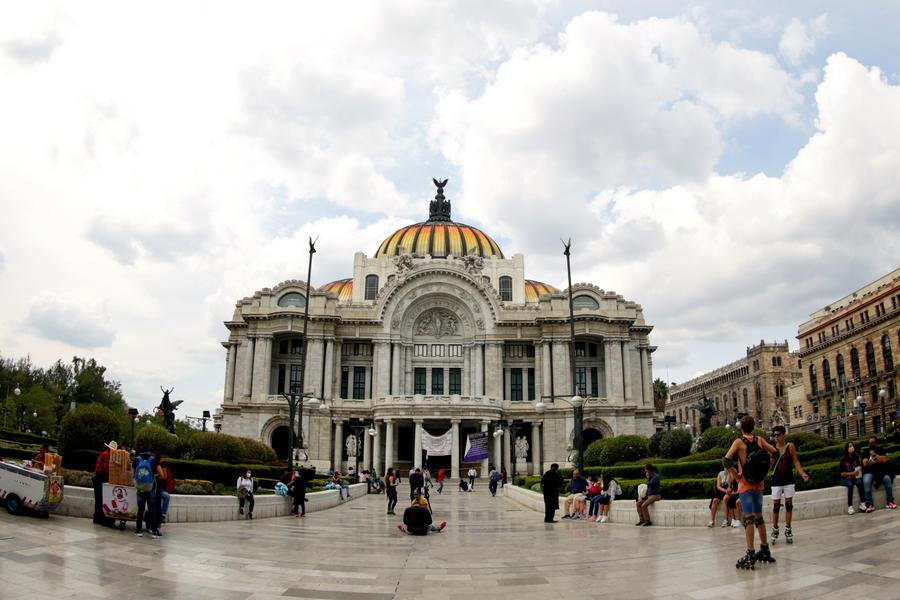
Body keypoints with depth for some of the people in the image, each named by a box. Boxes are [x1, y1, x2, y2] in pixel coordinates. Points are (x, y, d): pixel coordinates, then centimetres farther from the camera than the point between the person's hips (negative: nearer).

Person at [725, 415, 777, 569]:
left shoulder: (739, 441, -11)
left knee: (748, 518, -7)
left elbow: (726, 460, -18)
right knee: (759, 517, 18)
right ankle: (765, 551, 27)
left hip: (745, 484, -5)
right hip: (759, 483, 5)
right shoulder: (759, 440, 3)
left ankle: (750, 555, -10)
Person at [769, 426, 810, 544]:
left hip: (789, 480, 0)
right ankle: (775, 530, 12)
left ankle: (788, 530, 14)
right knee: (776, 506, 3)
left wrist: (802, 473, -10)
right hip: (776, 481, 0)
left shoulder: (790, 446, -1)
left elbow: (795, 461, 1)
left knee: (789, 505, 4)